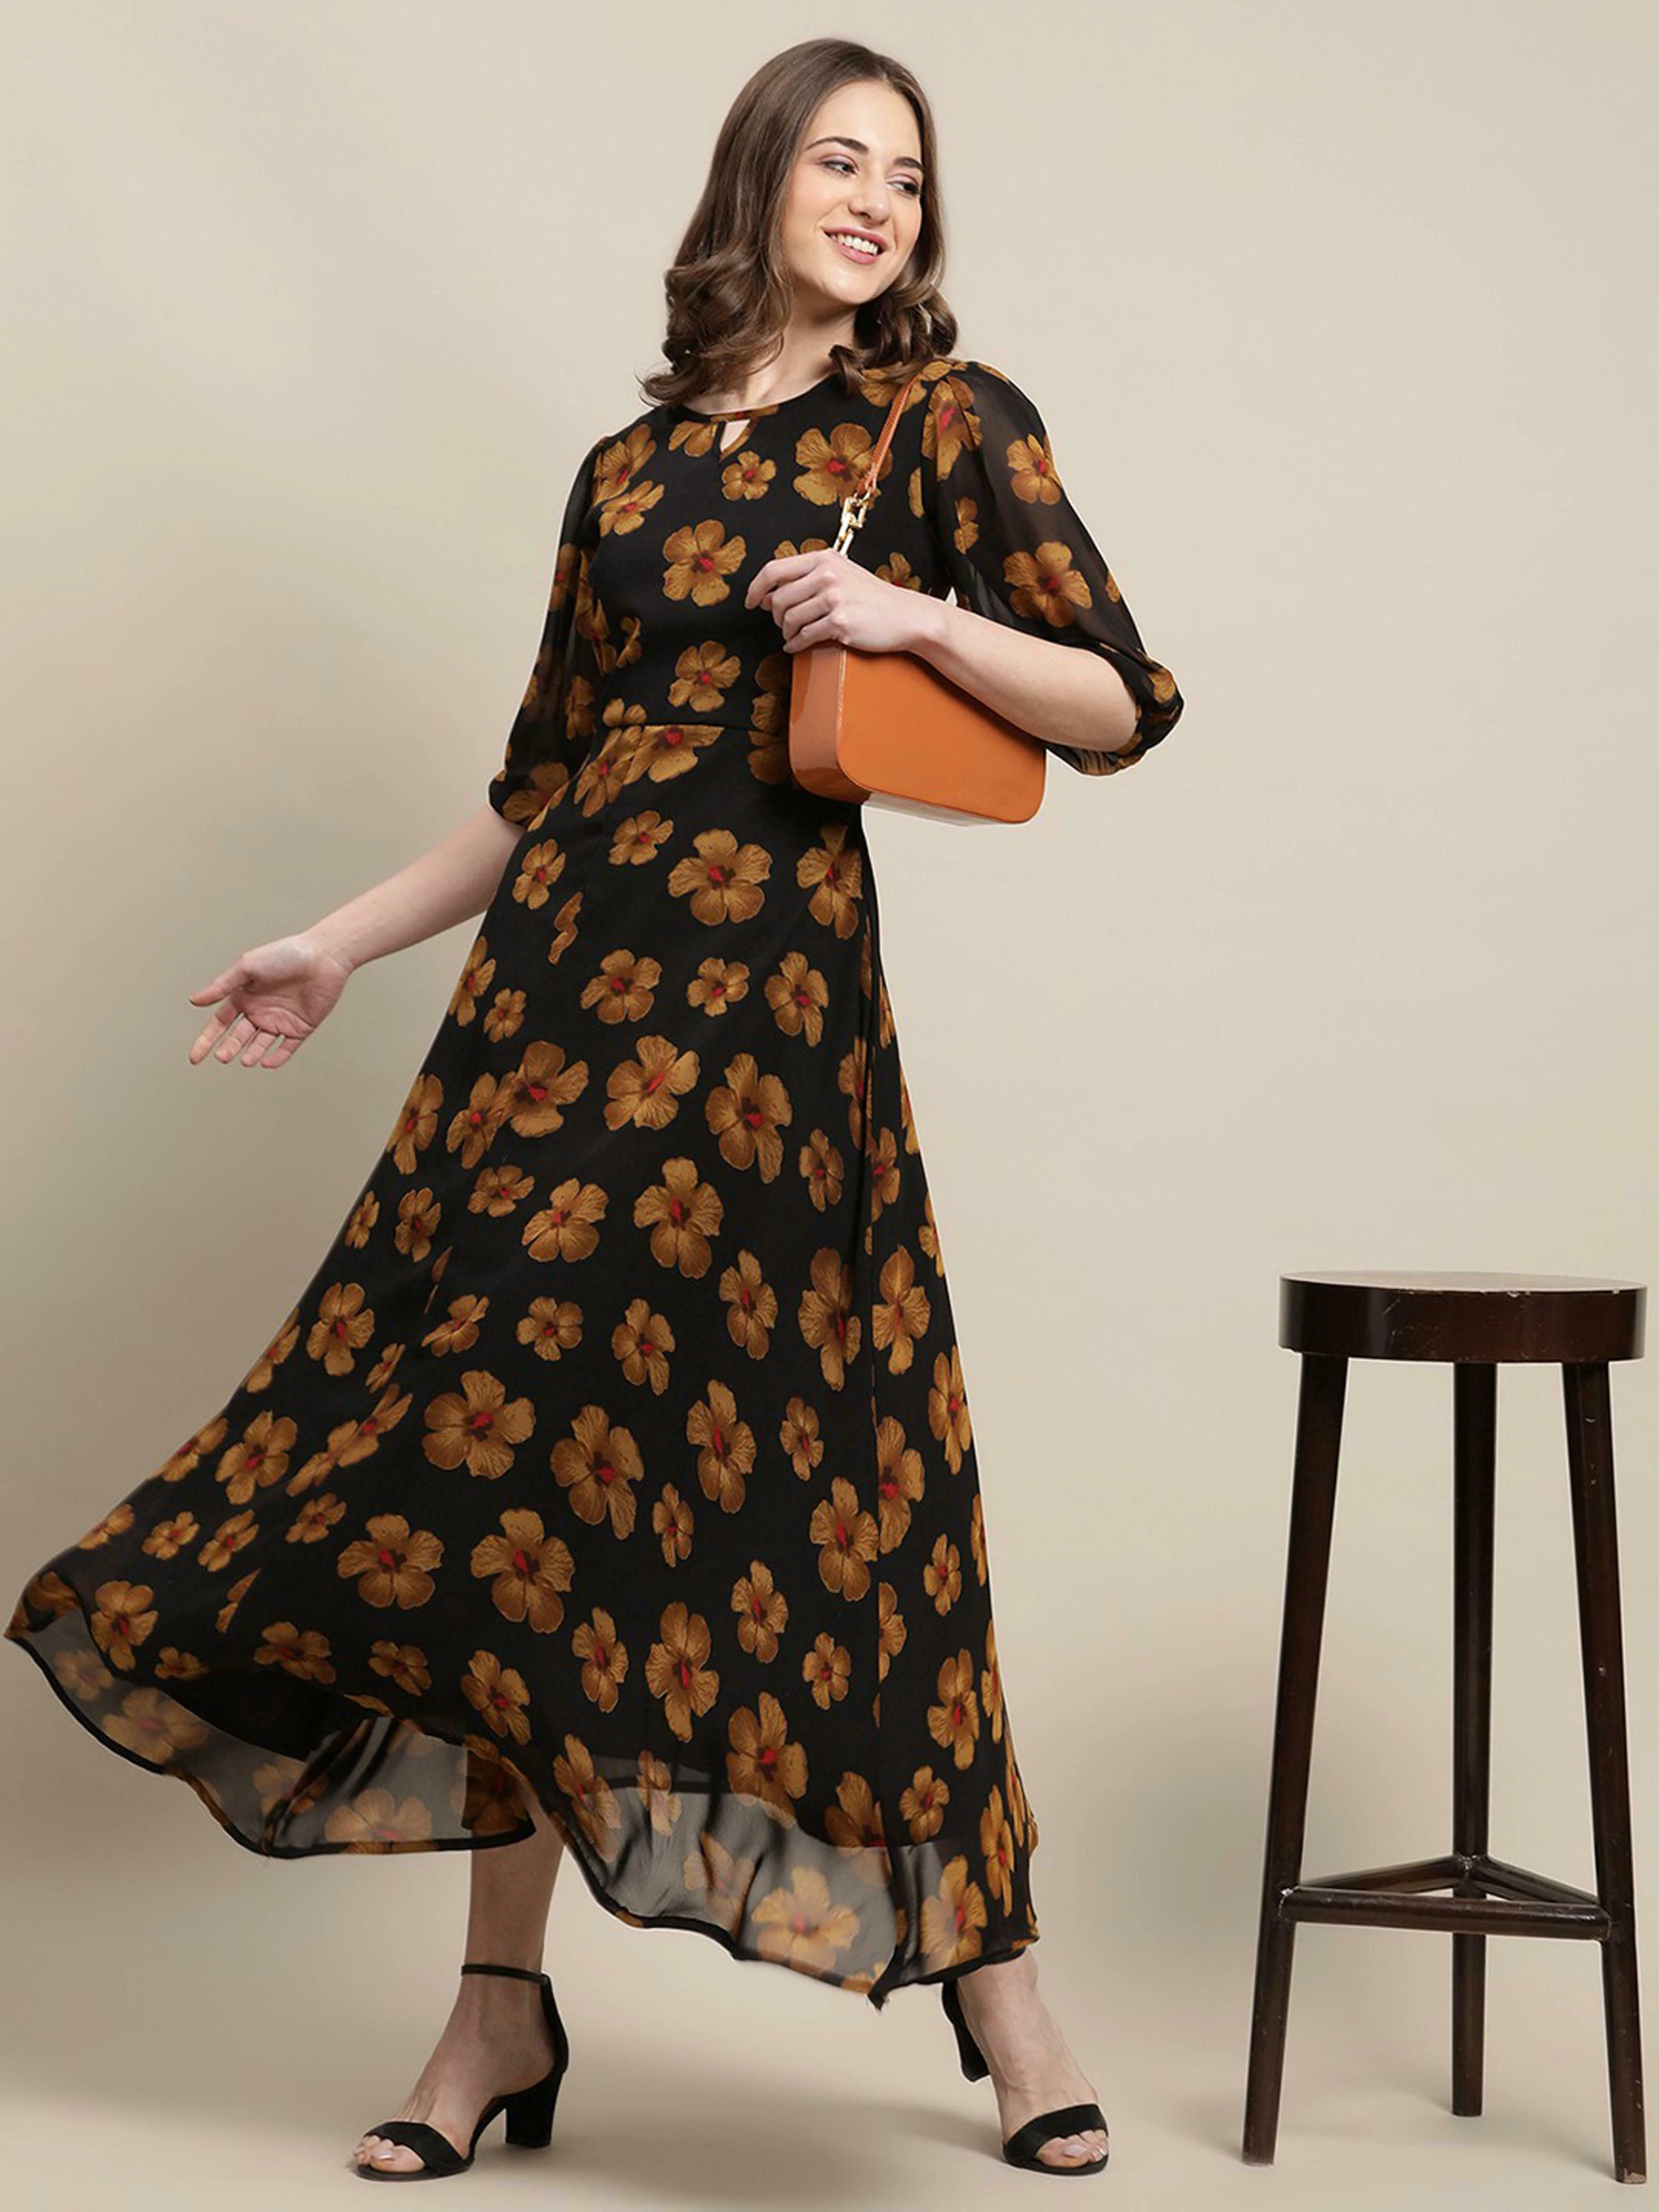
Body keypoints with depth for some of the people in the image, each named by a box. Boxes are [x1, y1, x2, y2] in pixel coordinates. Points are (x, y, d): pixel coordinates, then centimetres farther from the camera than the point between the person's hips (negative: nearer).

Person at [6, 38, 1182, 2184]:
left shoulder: (945, 420, 5)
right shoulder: (631, 466, 16)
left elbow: (1124, 709, 0)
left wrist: (919, 616, -14)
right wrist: (340, 945, 18)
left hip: (762, 984, -5)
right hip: (559, 980, 5)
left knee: (800, 1462, -6)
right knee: (489, 1459, 2)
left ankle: (992, 1969, 12)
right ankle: (502, 2002, 13)